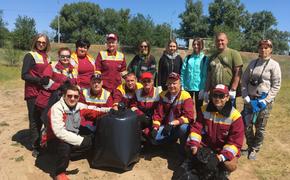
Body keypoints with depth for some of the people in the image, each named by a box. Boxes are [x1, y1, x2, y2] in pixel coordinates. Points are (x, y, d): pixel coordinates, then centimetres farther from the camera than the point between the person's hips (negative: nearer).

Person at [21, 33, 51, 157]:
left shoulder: (47, 57, 13)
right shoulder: (30, 55, -5)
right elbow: (24, 75, -12)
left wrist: (50, 80, 5)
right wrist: (39, 80, -23)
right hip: (33, 93, -6)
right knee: (35, 120, 1)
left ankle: (41, 143, 26)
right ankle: (35, 147, 13)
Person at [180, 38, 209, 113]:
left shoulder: (205, 59, 0)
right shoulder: (187, 58, 7)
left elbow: (205, 75, -5)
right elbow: (183, 73, 4)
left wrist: (203, 89, -12)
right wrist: (182, 86, -3)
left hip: (199, 88, -2)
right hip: (188, 87, 2)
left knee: (199, 108, 10)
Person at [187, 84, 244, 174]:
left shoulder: (235, 116, -17)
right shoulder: (204, 109, -7)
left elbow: (235, 142, -17)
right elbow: (196, 128, -9)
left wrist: (223, 156, -28)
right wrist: (194, 145, -25)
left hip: (225, 148, -3)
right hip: (206, 144, 3)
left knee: (230, 165, -28)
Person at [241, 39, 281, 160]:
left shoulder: (274, 65, -3)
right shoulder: (252, 63, 8)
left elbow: (276, 86, -6)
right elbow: (244, 80, 7)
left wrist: (265, 101, -13)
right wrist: (246, 98, -4)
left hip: (264, 101, -3)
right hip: (250, 99, 3)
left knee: (260, 128, 6)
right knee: (247, 125, 4)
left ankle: (255, 149, 25)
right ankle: (250, 146, 27)